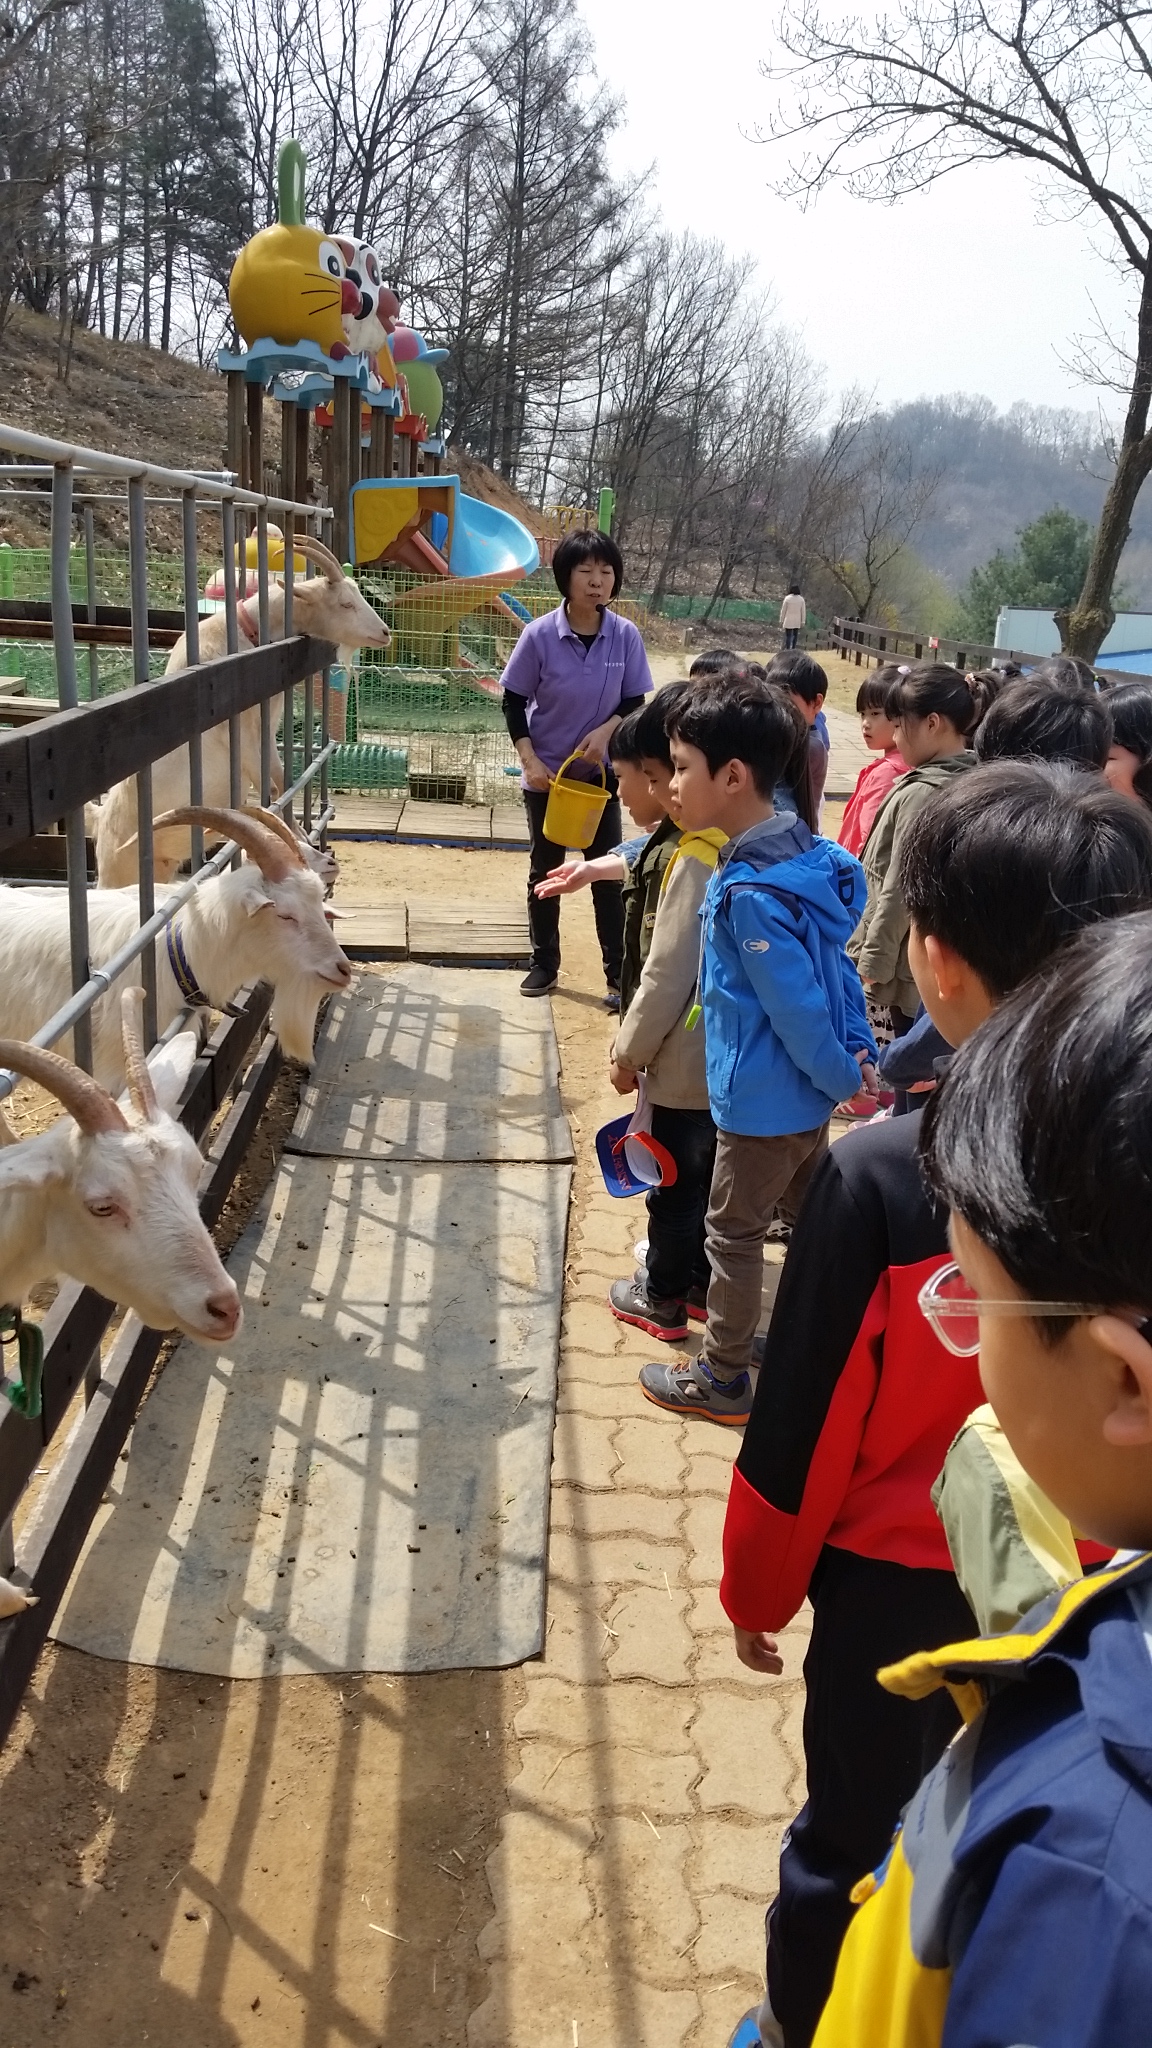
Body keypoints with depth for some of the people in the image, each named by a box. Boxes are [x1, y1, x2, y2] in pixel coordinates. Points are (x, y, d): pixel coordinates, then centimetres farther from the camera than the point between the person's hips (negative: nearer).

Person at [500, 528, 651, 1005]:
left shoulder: (625, 636, -11)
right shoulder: (540, 634, -15)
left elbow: (635, 701, 0)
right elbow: (514, 700, -6)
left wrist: (607, 730, -19)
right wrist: (529, 760, -14)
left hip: (601, 771, 1)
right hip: (546, 773, 0)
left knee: (609, 874, 4)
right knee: (545, 871, 12)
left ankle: (618, 975, 13)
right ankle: (544, 965, 27)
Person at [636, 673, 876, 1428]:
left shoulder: (750, 894, -29)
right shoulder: (804, 853, 0)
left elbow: (797, 1009, -25)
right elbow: (835, 966, 7)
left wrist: (844, 1079, -11)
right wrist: (858, 1052, 7)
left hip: (765, 1098, -9)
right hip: (809, 1091, 9)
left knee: (734, 1236, 9)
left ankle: (723, 1380, 26)